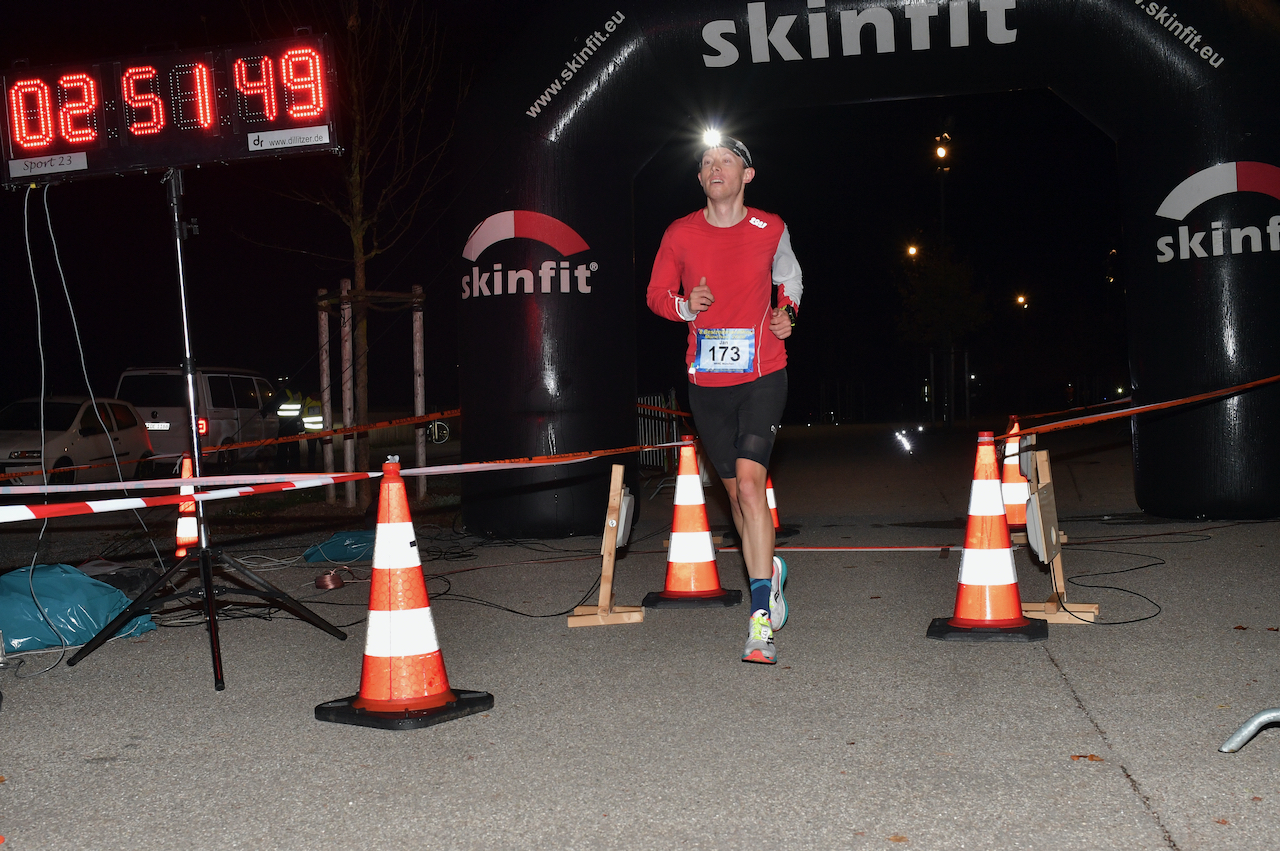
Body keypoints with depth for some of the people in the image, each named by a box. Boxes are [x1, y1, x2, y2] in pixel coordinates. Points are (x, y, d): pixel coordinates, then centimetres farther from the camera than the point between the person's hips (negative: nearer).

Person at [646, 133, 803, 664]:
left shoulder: (770, 230, 3)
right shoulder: (680, 235, 3)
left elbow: (789, 279, 22)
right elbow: (656, 294, 12)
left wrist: (785, 312, 2)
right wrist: (686, 305, -9)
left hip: (763, 375, -2)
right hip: (707, 381, 3)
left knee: (749, 482, -18)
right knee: (737, 491, 11)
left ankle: (761, 621, -17)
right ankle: (768, 570, 39)